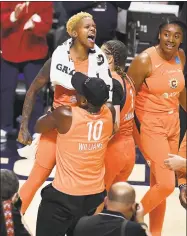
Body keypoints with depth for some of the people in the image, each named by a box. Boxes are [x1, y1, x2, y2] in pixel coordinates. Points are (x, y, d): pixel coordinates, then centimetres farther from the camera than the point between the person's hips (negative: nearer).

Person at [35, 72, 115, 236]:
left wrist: (52, 115, 18)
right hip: (96, 195, 5)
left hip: (64, 196, -5)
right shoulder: (110, 113, -8)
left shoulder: (65, 115, -21)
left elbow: (38, 128, 1)